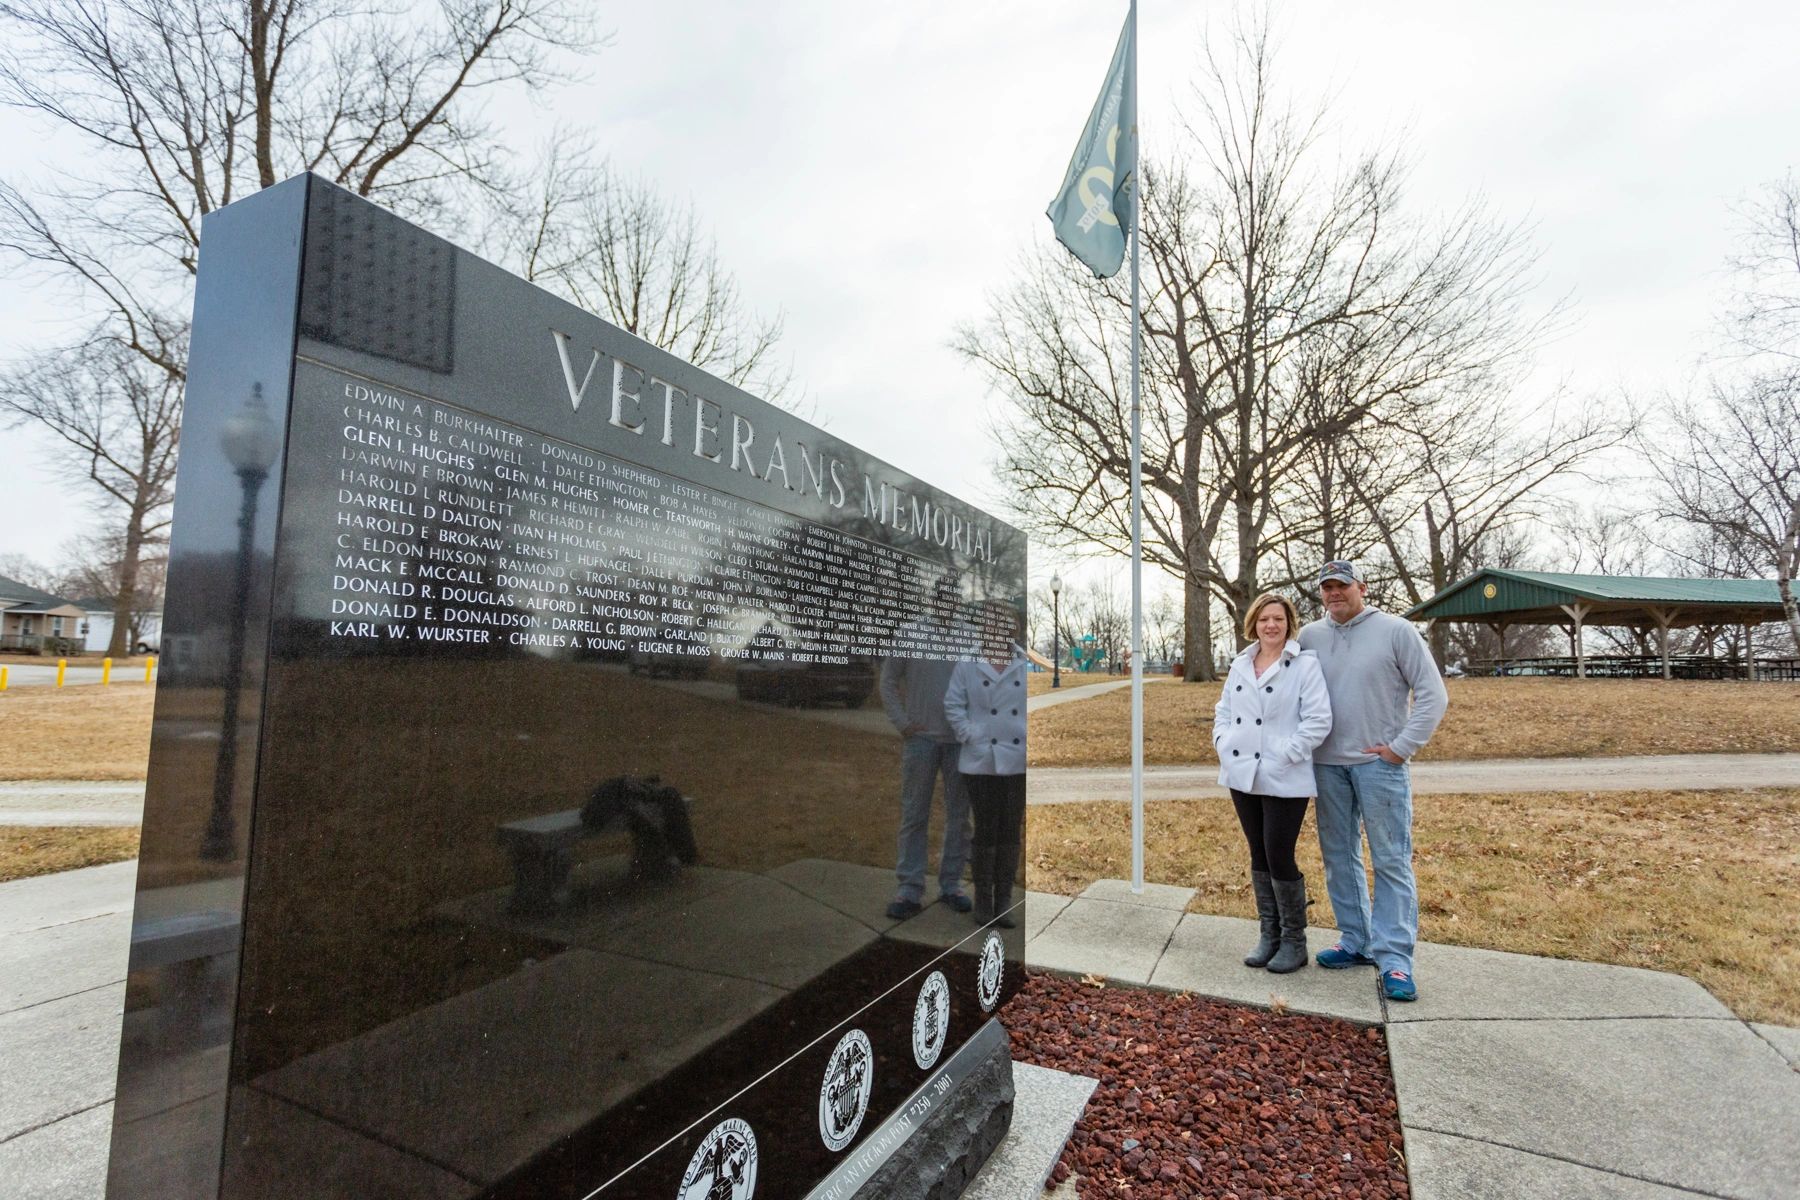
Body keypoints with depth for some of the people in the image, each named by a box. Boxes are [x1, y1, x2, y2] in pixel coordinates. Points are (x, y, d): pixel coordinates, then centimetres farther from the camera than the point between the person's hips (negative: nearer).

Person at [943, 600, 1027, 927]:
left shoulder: (1025, 664, 3)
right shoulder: (968, 664, -2)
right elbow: (953, 704, -2)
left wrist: (1031, 742, -3)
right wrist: (969, 735, -10)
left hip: (1018, 761, 2)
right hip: (982, 761, -2)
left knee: (1011, 831, 9)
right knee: (986, 830, 6)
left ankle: (1004, 900, 22)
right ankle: (983, 899, 21)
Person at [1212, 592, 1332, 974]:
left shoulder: (1305, 665, -7)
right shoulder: (1240, 665, 11)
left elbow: (1319, 719, -13)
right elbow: (1223, 710, 18)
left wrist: (1285, 755, -17)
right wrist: (1223, 744, 3)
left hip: (1284, 781, -6)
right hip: (1243, 776, 6)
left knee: (1279, 857, -2)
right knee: (1259, 856, 14)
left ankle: (1294, 941, 18)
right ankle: (1269, 936, 27)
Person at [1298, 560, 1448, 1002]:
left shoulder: (1395, 631, -5)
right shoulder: (1309, 637, 6)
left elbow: (1432, 694, -5)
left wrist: (1403, 746, -9)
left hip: (1379, 764, -4)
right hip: (1327, 764, 4)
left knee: (1391, 860, -1)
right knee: (1339, 857, 12)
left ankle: (1393, 957, 6)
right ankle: (1356, 941, 26)